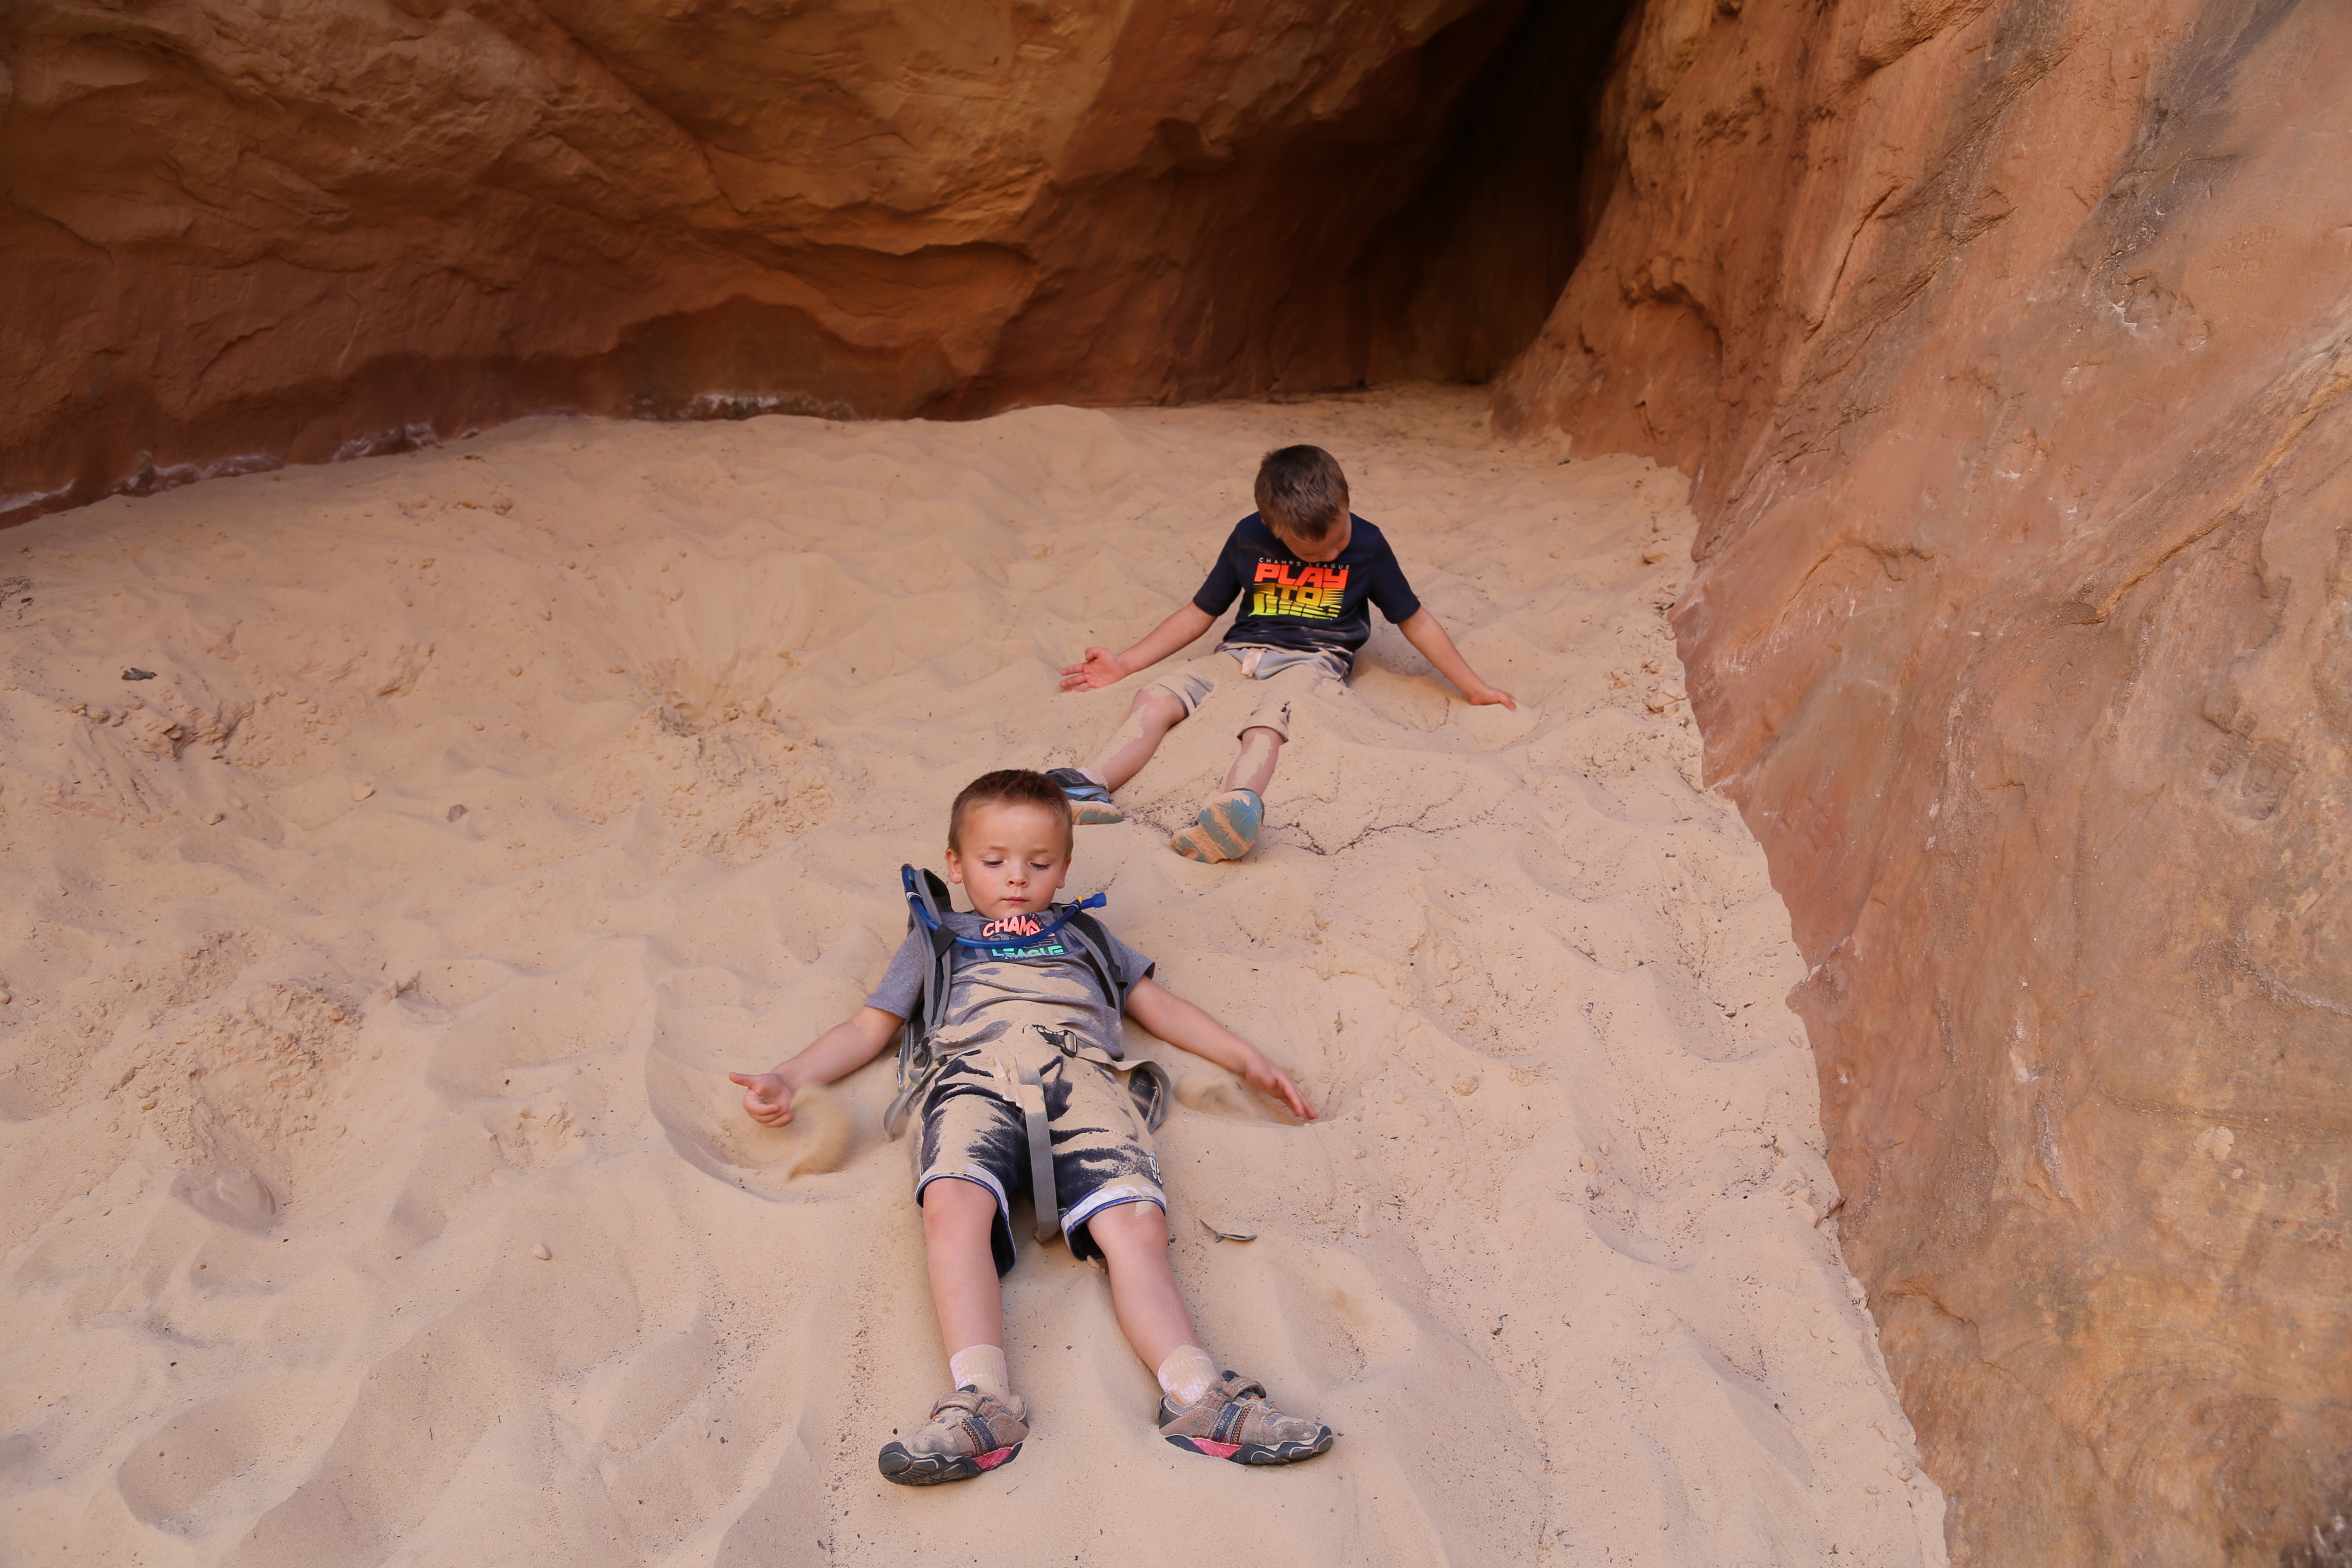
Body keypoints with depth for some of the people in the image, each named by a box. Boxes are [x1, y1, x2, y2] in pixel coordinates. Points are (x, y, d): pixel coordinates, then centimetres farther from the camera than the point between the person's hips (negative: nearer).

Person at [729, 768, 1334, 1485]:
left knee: (1134, 1221, -29)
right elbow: (867, 1029, 32)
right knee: (953, 1203, -36)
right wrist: (787, 1080, 16)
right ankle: (981, 1400, -45)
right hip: (976, 1071, -1)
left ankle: (1195, 1397, -41)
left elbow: (1160, 1005, 38)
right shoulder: (936, 937, 37)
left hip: (1081, 1073, 1)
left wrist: (1247, 1059, 26)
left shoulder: (1084, 934, 40)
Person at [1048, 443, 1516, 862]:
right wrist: (1125, 664, 11)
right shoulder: (1249, 538, 5)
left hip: (1311, 660, -4)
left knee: (1264, 724, -38)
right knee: (1155, 699, -23)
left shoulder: (1367, 545, 1)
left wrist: (1474, 689, 13)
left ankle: (1239, 805, -68)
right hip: (1239, 655, 4)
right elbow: (1200, 611, 15)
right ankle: (1092, 787, -46)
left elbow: (1414, 620, 11)